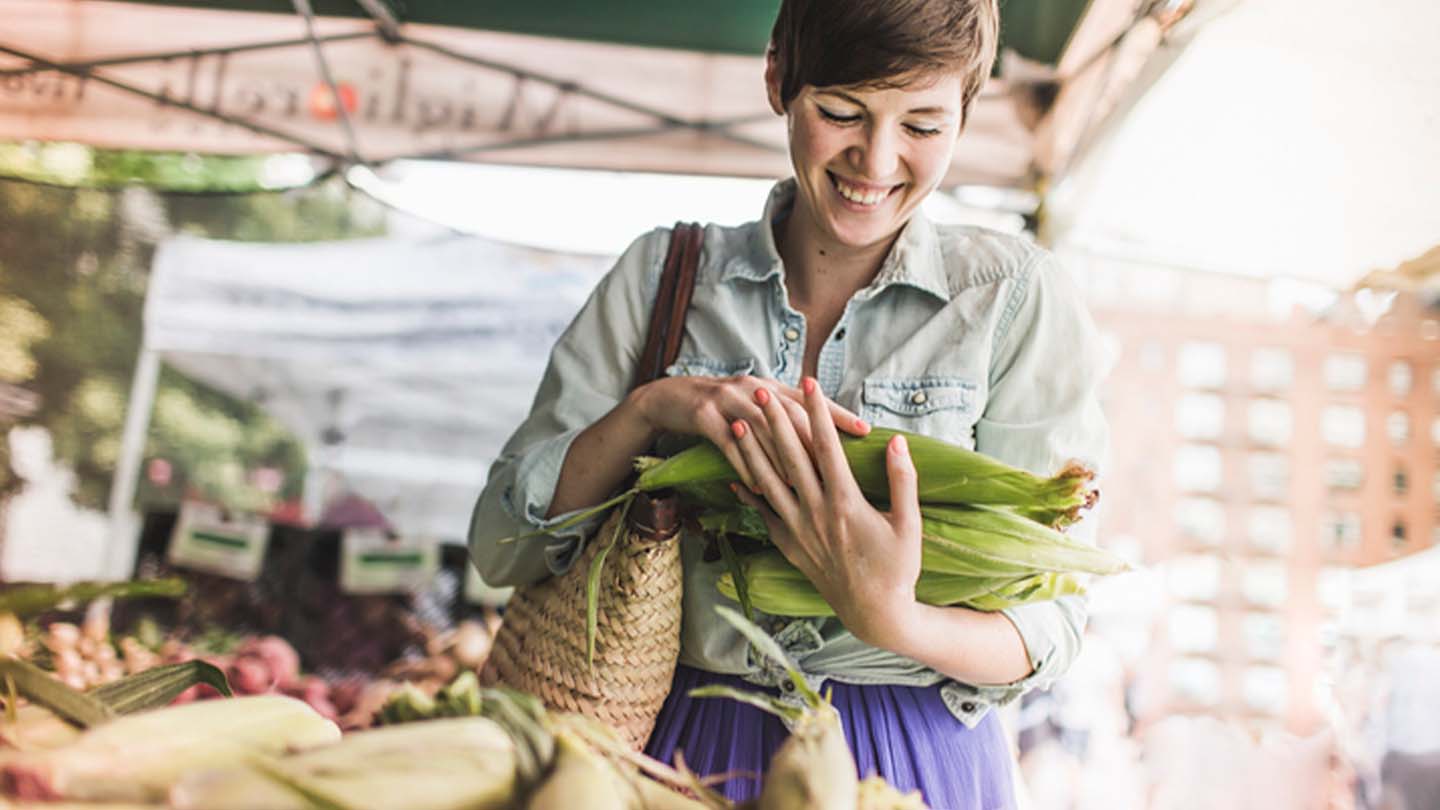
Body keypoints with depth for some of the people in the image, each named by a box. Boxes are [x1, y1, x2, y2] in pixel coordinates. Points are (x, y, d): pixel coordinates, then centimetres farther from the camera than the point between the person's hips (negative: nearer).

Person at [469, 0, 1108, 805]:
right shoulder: (665, 274, -1)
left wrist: (889, 621, -29)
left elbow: (1047, 628, -9)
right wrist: (648, 408, -19)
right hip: (688, 743, 2)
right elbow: (503, 546, -3)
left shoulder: (1016, 297, -8)